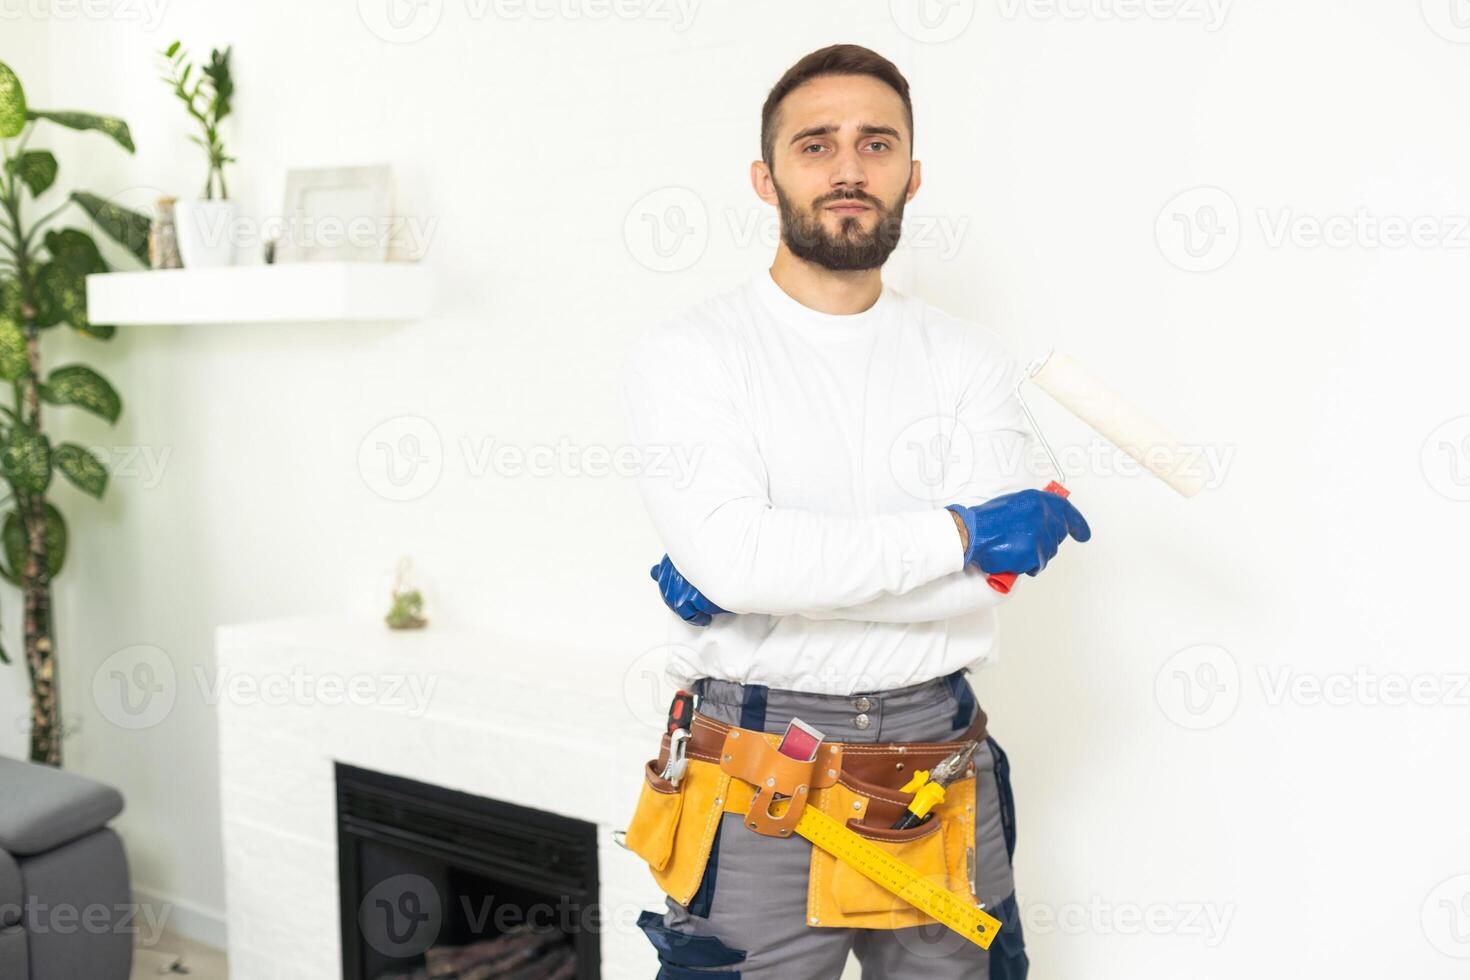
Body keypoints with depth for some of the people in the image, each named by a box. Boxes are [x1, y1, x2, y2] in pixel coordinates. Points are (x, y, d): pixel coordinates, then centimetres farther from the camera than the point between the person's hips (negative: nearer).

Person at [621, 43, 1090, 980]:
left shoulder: (970, 359, 3)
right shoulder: (686, 353, -5)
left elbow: (984, 590, -9)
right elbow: (731, 549, -20)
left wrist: (786, 575, -18)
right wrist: (961, 531, -18)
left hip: (941, 757, 3)